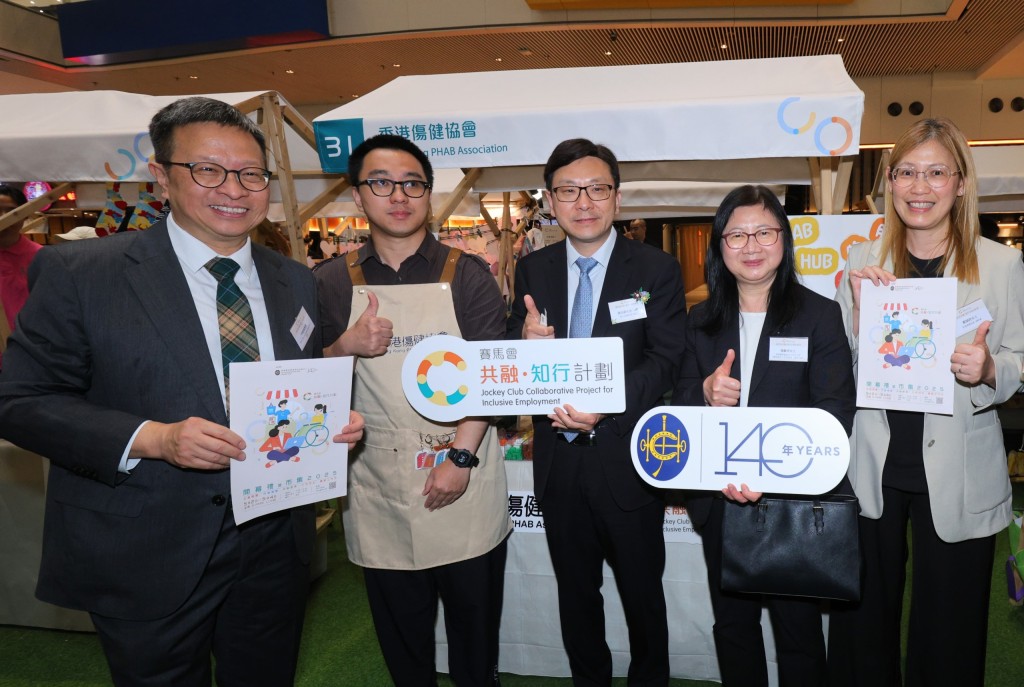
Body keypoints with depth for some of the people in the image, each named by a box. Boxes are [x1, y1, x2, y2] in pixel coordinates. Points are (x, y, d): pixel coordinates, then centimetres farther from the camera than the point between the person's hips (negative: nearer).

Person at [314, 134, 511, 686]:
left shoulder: (466, 274, -1)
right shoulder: (330, 283, 3)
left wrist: (461, 457, -14)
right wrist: (345, 347, -14)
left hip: (463, 479, -1)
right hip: (378, 490, 2)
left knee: (476, 628, 13)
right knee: (400, 639, 15)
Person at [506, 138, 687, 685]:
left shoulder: (657, 269, -6)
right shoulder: (532, 271, 3)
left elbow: (666, 359, -13)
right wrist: (526, 345, -21)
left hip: (626, 462, -3)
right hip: (558, 461, 3)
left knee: (642, 595, 17)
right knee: (575, 595, 21)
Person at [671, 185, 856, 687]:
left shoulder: (820, 315, -4)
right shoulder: (701, 321, 6)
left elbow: (834, 413, -12)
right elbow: (678, 404, 7)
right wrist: (705, 393, -16)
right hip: (719, 500, 3)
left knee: (798, 631, 12)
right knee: (732, 625, 18)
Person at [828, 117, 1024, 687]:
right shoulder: (863, 262, 3)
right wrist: (859, 309, -14)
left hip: (959, 478, -1)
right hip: (873, 468, 1)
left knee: (948, 630, 12)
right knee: (863, 621, 12)